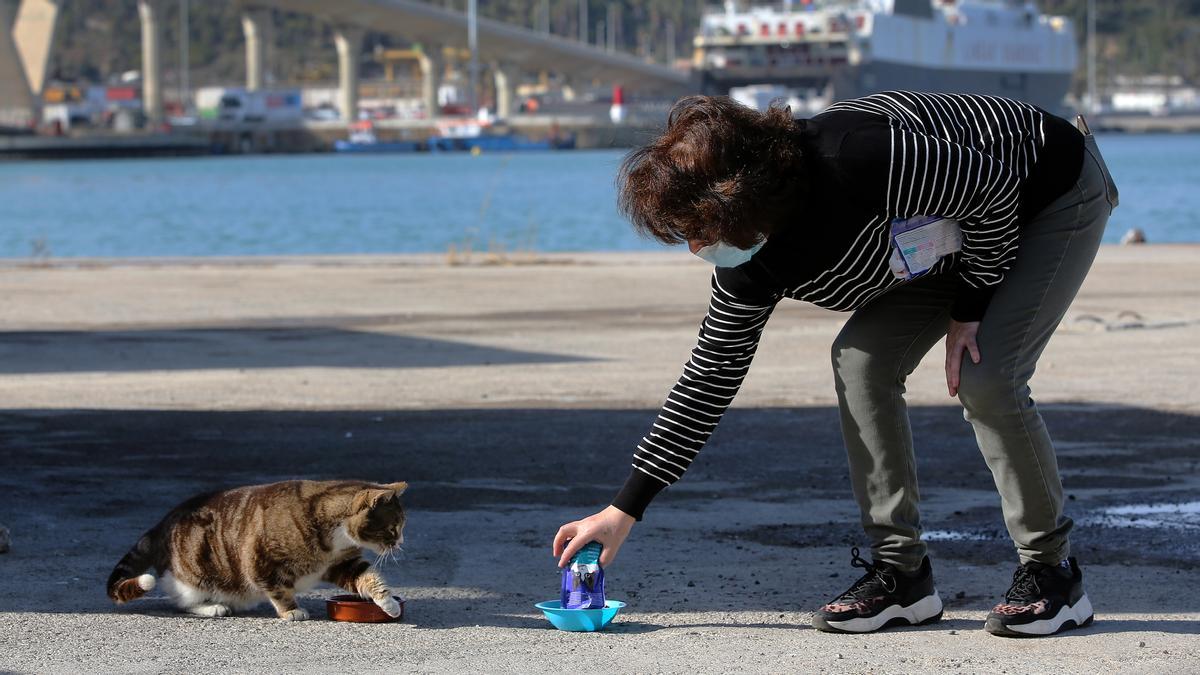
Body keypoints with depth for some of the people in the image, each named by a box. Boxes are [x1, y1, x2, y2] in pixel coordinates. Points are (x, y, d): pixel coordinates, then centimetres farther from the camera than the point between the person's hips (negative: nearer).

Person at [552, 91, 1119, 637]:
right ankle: (901, 572, -1)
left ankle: (1051, 571, -5)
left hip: (1059, 193, -7)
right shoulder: (751, 267, -16)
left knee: (985, 375, -21)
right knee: (860, 358, -8)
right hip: (957, 230, 7)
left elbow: (993, 186, -28)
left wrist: (969, 310, -20)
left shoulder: (855, 160, -41)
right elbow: (709, 379, -7)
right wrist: (624, 511, -8)